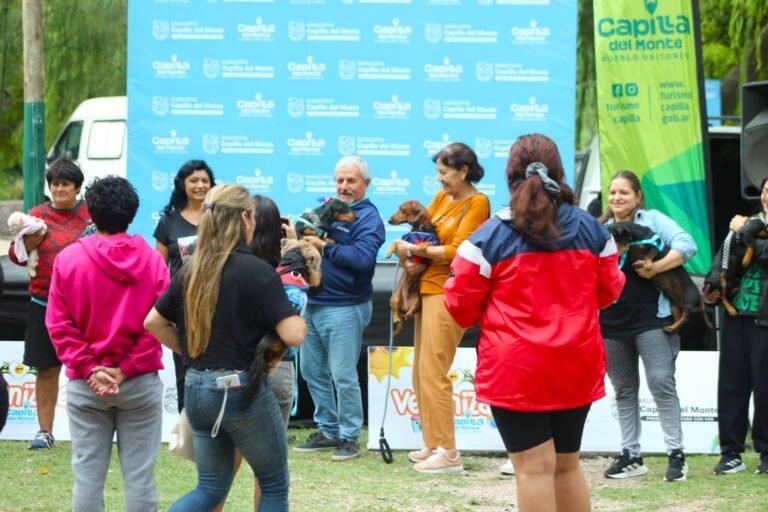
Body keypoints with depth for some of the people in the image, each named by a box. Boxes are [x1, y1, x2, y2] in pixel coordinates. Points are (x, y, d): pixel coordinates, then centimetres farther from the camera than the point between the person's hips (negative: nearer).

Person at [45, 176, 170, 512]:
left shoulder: (68, 259, -2)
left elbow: (58, 324, -6)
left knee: (87, 472, 3)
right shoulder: (152, 260, -2)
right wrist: (127, 370, -8)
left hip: (85, 384, 0)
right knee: (140, 474, 3)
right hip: (141, 383, 0)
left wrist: (89, 370, -6)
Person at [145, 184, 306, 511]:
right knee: (274, 485, 11)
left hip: (197, 389, 6)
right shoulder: (257, 272, -13)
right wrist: (296, 309, 3)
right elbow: (294, 335, -18)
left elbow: (153, 323, 13)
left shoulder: (190, 272, 6)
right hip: (242, 390, -6)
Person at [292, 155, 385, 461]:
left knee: (343, 375, -5)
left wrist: (324, 247, -20)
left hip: (344, 308, -8)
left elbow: (363, 258, -23)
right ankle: (327, 430, 24)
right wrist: (298, 238, -5)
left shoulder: (368, 217, -9)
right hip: (314, 304, 8)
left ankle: (349, 437, 4)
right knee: (312, 371, 13)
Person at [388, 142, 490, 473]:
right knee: (421, 372, 10)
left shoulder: (477, 203, -9)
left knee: (433, 372, -11)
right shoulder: (443, 197, 15)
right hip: (428, 288, 9)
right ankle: (432, 445, 17)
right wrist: (407, 256, -5)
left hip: (448, 293, -9)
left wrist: (416, 250, -14)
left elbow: (457, 250, -16)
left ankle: (448, 453, -9)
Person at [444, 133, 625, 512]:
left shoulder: (490, 237, -10)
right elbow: (609, 291, 14)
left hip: (515, 371, -4)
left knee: (534, 467, -3)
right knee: (567, 464, 15)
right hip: (577, 367, 4)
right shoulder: (592, 229, 3)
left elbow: (461, 305, -5)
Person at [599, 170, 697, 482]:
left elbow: (686, 245, -10)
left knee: (661, 382, -11)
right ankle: (631, 456, 18)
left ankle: (676, 455, -6)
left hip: (650, 319, -5)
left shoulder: (653, 220, 1)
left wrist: (655, 268, -20)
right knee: (623, 390, 10)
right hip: (611, 322, 5)